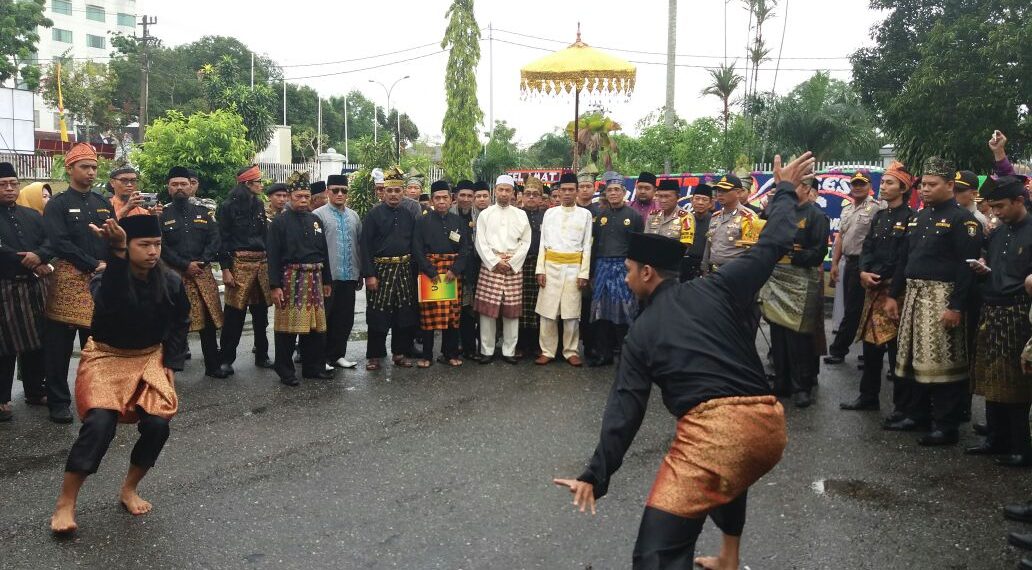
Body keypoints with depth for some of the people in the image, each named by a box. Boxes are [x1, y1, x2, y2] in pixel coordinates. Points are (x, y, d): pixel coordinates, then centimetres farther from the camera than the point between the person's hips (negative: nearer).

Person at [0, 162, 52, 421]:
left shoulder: (32, 214, 15)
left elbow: (49, 239, 4)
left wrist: (39, 256, -17)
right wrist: (31, 265, -13)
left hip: (34, 287, 5)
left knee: (36, 341, 10)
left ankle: (35, 390, 22)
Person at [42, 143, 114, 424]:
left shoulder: (103, 204, 15)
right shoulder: (57, 205, -1)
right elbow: (60, 243, -11)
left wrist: (109, 265, -4)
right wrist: (93, 265, -14)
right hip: (69, 279, -4)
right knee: (59, 345, 1)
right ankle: (58, 402, 9)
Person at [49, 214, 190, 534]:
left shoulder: (171, 283, -8)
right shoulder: (104, 280, -19)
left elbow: (180, 324, 8)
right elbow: (112, 304, -45)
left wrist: (171, 364, -2)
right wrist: (117, 254, -55)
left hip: (151, 358, 3)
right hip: (107, 357, -3)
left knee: (157, 425, -16)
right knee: (99, 424, -24)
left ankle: (129, 490, 11)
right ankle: (65, 503, -7)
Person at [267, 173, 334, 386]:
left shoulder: (316, 220, 13)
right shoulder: (279, 222, -3)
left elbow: (323, 252, 16)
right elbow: (273, 256, -7)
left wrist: (326, 280, 15)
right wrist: (275, 286, -13)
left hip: (314, 279, 5)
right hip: (290, 278, -5)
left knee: (314, 324, 9)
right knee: (288, 327, 0)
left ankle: (313, 367, 21)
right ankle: (285, 371, 10)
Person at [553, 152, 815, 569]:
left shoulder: (642, 331, 10)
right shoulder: (715, 289, 12)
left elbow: (624, 409, 4)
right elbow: (772, 247, 18)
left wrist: (597, 476, 6)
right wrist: (785, 191, 34)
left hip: (710, 430, -6)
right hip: (770, 424, 6)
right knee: (727, 477, 41)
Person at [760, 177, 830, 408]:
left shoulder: (816, 216, -5)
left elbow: (818, 253, -12)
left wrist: (790, 255, -11)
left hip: (802, 282, -7)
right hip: (777, 280, 7)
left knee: (799, 336, -5)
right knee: (777, 333, 9)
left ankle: (802, 387, 6)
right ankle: (782, 383, 19)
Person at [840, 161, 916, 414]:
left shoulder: (911, 217, -7)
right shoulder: (879, 216, 14)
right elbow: (867, 247, 9)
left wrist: (881, 277, -15)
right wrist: (864, 272, -8)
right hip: (873, 288, 7)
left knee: (897, 346, -3)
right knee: (871, 342, 13)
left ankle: (903, 405, 6)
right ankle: (868, 396, 24)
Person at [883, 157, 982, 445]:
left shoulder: (962, 219, -9)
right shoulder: (918, 218, 15)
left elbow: (967, 266, -15)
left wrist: (956, 307, -21)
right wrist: (893, 295, 14)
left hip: (942, 298, -8)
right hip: (913, 295, 8)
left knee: (942, 362, -4)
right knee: (916, 359, 13)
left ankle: (946, 425, 4)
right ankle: (918, 415, 25)